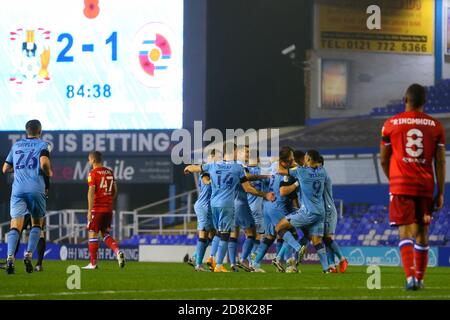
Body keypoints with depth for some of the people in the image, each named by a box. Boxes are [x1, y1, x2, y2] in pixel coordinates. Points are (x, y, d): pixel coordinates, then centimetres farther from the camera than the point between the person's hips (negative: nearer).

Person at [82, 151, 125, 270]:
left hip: (97, 209, -6)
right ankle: (118, 252, -9)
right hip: (108, 209, 6)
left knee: (93, 234, 2)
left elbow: (91, 192, -16)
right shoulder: (110, 172, 11)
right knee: (105, 234, 15)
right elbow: (115, 191, 14)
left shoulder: (93, 173, -9)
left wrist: (90, 210, -17)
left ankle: (93, 263, 2)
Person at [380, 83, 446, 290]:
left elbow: (384, 160, 7)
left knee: (405, 232, -7)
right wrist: (441, 193, 7)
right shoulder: (435, 126, 4)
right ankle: (419, 278, 20)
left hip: (401, 186, -2)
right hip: (426, 186, 2)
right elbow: (440, 162, 2)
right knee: (422, 232, 14)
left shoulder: (391, 124, 1)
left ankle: (410, 276, -24)